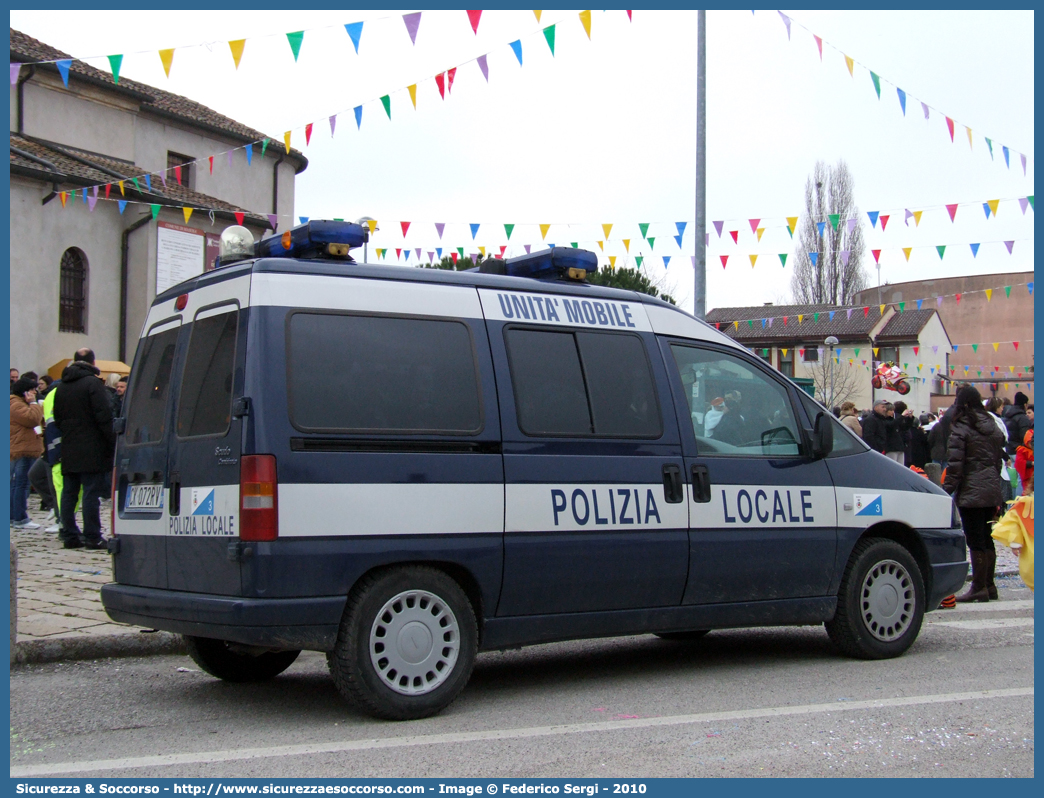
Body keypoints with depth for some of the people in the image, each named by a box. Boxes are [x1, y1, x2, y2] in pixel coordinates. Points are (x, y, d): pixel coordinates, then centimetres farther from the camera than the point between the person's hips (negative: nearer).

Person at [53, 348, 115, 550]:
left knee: (69, 493, 10)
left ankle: (69, 536, 11)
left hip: (69, 450, 7)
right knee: (91, 493, -6)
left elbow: (57, 419, 19)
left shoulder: (62, 386, 14)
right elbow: (104, 416, -15)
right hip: (92, 450, -7)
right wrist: (113, 443, -11)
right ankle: (92, 537, -7)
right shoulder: (92, 383, -10)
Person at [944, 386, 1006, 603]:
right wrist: (996, 487, 20)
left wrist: (947, 491, -11)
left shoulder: (961, 428, -10)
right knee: (986, 538, 14)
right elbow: (998, 458, 15)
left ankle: (979, 588, -1)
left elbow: (955, 464, -14)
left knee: (976, 540, -3)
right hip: (992, 488, 7)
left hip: (971, 491, -7)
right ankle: (989, 585, 20)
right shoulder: (992, 426, 11)